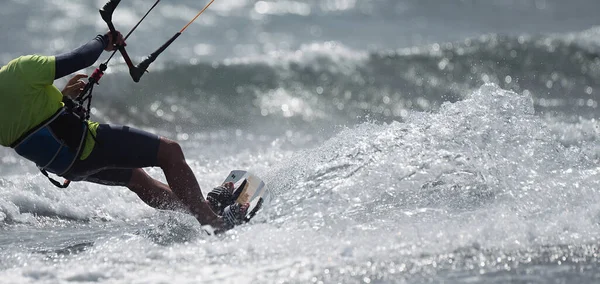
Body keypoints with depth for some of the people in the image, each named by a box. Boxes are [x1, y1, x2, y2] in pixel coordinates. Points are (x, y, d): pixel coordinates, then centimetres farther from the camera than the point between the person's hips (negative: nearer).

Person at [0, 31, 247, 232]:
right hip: (83, 144, -9)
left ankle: (206, 206, 39)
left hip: (63, 167, 9)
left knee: (136, 177, 28)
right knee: (169, 151, 0)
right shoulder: (20, 69, -21)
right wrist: (103, 40, 3)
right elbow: (81, 59, -17)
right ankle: (213, 221, 2)